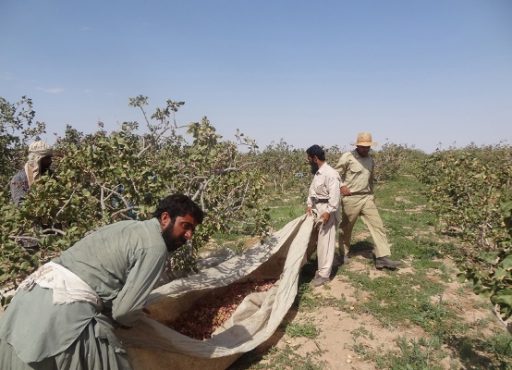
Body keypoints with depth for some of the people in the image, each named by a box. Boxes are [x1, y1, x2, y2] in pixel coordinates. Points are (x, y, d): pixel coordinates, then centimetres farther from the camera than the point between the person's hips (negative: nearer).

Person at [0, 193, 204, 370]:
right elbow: (124, 310, -10)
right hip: (65, 310, -9)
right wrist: (131, 318, 14)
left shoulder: (128, 226, 18)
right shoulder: (155, 246, -8)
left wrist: (133, 310, 26)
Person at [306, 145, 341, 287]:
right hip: (317, 208, 9)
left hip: (326, 209, -9)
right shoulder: (317, 173, 11)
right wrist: (309, 205, 6)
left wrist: (328, 212, -24)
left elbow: (334, 195, -23)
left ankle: (324, 274, 6)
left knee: (325, 242, -3)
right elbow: (312, 189, 16)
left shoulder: (330, 173, -19)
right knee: (314, 238, 16)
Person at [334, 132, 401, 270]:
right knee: (346, 228, 8)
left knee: (377, 225, -5)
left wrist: (371, 193, 17)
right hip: (351, 198, -5)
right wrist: (341, 187, -14)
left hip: (367, 198, 5)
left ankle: (383, 257, -3)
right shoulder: (347, 157, -8)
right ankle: (344, 254, 28)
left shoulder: (370, 159, 11)